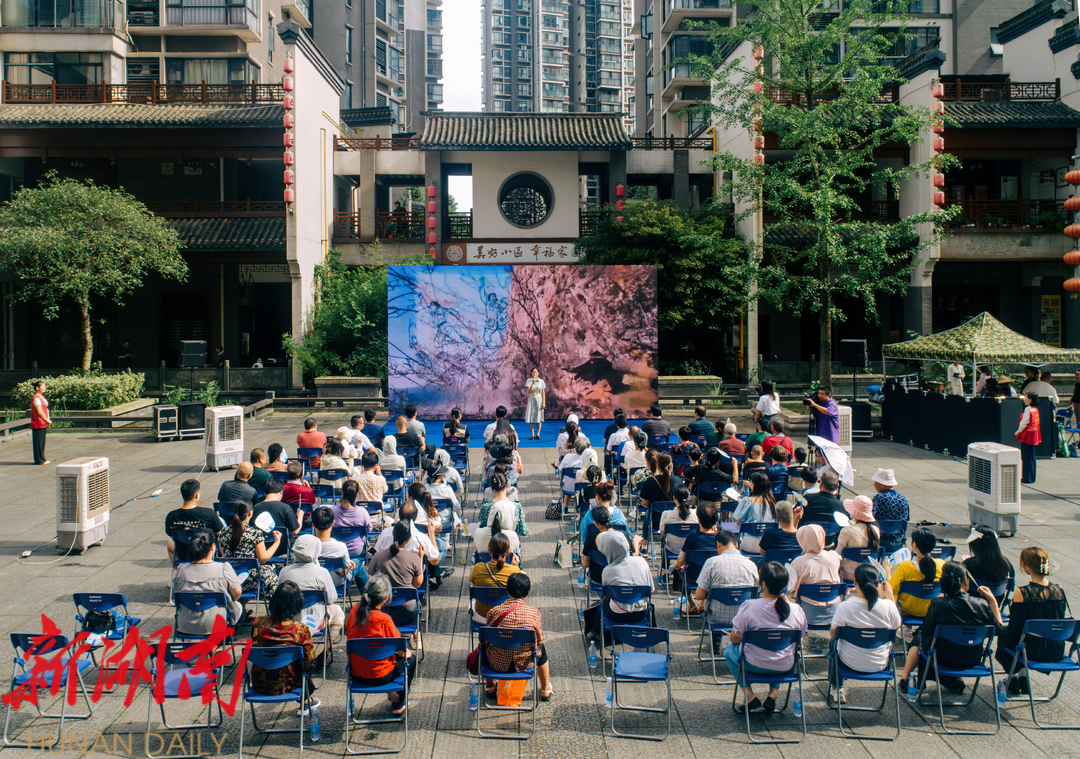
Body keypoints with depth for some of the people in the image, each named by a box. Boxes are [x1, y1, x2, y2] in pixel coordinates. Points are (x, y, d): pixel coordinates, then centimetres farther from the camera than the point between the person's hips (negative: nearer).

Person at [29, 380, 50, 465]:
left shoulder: (42, 397, 15)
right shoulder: (36, 398, -17)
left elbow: (45, 410, 21)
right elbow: (40, 412, -22)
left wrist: (47, 420, 9)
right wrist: (47, 420, -15)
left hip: (43, 424, 10)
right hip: (38, 424, -10)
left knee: (42, 441, 15)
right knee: (38, 442, -3)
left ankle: (41, 458, 23)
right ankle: (39, 460, 1)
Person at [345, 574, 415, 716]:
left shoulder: (356, 609, -10)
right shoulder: (384, 619, -26)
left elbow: (348, 632, 9)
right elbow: (401, 651, -15)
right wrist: (407, 653, 7)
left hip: (356, 672, 6)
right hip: (379, 676, -6)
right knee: (410, 660, 23)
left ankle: (391, 693, 38)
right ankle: (398, 704, 33)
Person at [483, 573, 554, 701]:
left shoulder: (494, 611, -18)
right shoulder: (534, 612, -18)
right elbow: (539, 640, -5)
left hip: (497, 663, 0)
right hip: (524, 663, 0)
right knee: (541, 648, 33)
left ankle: (490, 686, 49)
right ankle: (546, 690, 47)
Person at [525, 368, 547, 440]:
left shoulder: (541, 381, 4)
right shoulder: (529, 380, 1)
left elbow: (543, 392, 4)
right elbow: (529, 390, -10)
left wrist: (544, 402, -2)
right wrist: (533, 382, -19)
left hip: (539, 399, 1)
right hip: (531, 399, -1)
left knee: (539, 418, 0)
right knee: (531, 417, -3)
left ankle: (538, 434, 6)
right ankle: (532, 435, 1)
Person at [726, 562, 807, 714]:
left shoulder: (748, 607, -21)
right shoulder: (797, 611, -13)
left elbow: (735, 639, -11)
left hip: (755, 665, -3)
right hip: (785, 667, 3)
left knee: (730, 649, 27)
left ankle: (749, 695, 15)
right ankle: (773, 693, 22)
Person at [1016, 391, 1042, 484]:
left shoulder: (1028, 410, -18)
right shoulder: (1036, 409, 9)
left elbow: (1024, 423, -19)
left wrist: (1019, 431, -5)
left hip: (1027, 436, -9)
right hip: (1034, 437, 9)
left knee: (1026, 458, -3)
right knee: (1031, 457, 14)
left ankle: (1027, 478, 0)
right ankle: (1031, 477, 20)